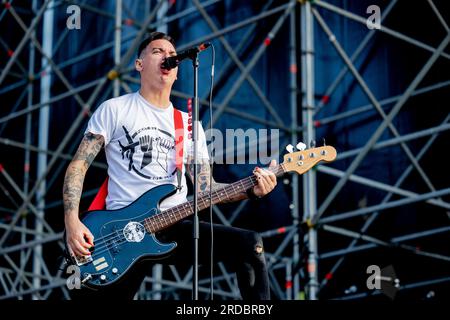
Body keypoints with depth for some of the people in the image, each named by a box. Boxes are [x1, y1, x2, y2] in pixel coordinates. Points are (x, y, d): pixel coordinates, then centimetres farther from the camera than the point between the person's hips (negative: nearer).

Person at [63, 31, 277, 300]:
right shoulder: (114, 110, 5)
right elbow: (78, 165, 1)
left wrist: (251, 190, -6)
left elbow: (206, 189, 13)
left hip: (174, 226, 3)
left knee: (249, 245, -19)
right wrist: (72, 221, -13)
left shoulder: (190, 125, 17)